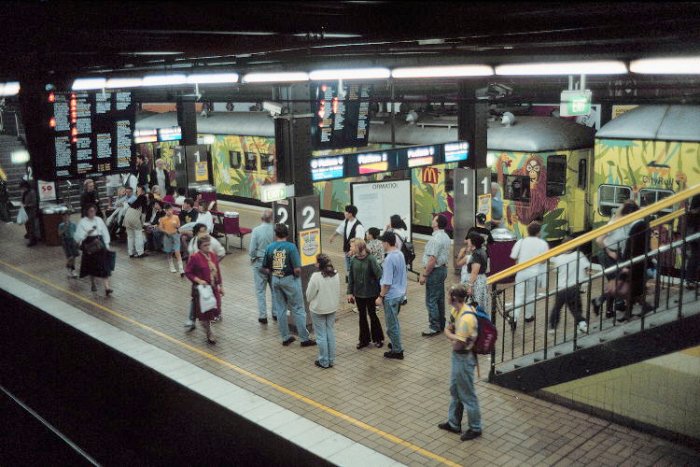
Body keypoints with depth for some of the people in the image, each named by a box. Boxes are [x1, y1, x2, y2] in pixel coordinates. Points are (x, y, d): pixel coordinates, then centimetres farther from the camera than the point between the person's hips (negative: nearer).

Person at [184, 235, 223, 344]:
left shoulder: (213, 255, 4)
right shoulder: (195, 257, -13)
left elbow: (218, 271, 11)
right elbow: (188, 272, -9)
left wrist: (221, 286, 13)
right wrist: (198, 280, -21)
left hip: (214, 288, 5)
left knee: (214, 310, 9)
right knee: (204, 312, 1)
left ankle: (206, 325, 36)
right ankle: (209, 334, 13)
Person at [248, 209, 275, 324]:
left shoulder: (256, 231, -14)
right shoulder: (275, 230, -13)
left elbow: (252, 249, -12)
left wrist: (252, 258, 8)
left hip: (260, 263, -2)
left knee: (260, 291, 8)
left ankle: (263, 316, 9)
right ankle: (276, 313, 26)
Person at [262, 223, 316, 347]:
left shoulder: (270, 247, -2)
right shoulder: (291, 247, -15)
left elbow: (265, 269, 2)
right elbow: (297, 269, -19)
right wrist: (297, 275, 1)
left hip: (276, 280, 4)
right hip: (290, 280, -4)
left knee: (280, 309, 14)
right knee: (298, 309, 5)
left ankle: (285, 337, 20)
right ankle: (304, 338, 9)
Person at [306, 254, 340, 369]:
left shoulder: (316, 277, -23)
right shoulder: (335, 274, -5)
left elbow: (309, 295, -14)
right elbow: (338, 291, 5)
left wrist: (310, 301, 8)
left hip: (318, 309, -5)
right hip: (332, 308, 5)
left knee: (321, 335, 6)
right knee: (331, 333, 14)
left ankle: (324, 362, 15)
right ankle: (331, 360, 23)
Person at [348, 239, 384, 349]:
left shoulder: (371, 259, -18)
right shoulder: (354, 260, -3)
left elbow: (379, 275, -18)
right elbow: (350, 277, 5)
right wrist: (350, 292, 4)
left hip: (370, 293, -5)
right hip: (358, 293, 5)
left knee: (372, 315, 8)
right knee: (362, 316, 14)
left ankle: (378, 339, 25)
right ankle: (364, 339, 27)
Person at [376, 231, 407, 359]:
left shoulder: (389, 259, -24)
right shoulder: (400, 255, 3)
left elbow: (387, 282, -23)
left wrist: (381, 296, -15)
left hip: (391, 296, -9)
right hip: (400, 293, 9)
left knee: (391, 324, 3)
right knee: (394, 321, 24)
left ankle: (397, 351, 11)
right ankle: (396, 344, 36)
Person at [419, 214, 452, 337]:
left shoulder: (435, 239, -23)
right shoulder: (446, 237, 9)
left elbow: (432, 260, -26)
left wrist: (424, 275, -20)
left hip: (435, 271, -10)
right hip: (443, 268, 10)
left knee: (431, 300, -3)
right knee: (440, 298, 17)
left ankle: (434, 327, 2)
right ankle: (441, 324, 25)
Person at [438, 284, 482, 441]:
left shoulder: (466, 318, -30)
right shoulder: (457, 310, -1)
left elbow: (458, 345, -26)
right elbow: (447, 330, 9)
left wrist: (452, 338, -8)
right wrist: (454, 336, -12)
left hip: (464, 358, -10)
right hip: (458, 357, 10)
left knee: (467, 395, 6)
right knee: (454, 390, 21)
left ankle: (475, 428, 23)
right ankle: (453, 423, 37)